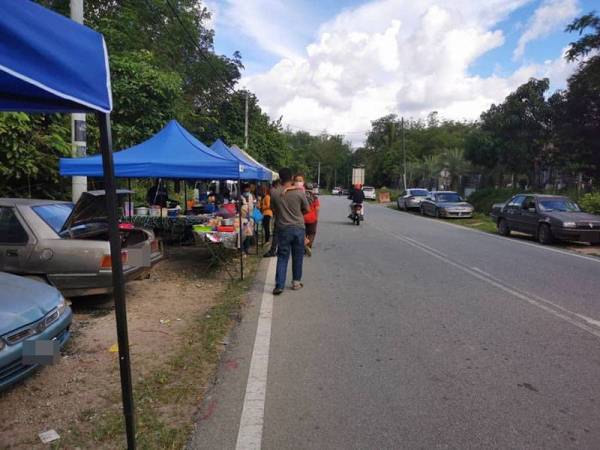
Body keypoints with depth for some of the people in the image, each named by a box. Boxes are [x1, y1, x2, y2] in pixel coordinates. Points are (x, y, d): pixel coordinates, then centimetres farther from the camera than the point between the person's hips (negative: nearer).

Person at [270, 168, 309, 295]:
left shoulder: (274, 193, -7)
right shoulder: (299, 192, -9)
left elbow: (273, 209, 5)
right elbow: (306, 209, 3)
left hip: (283, 229, 0)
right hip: (298, 228, 0)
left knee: (282, 257, 5)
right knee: (297, 256, 14)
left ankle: (279, 285, -1)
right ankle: (296, 282, 23)